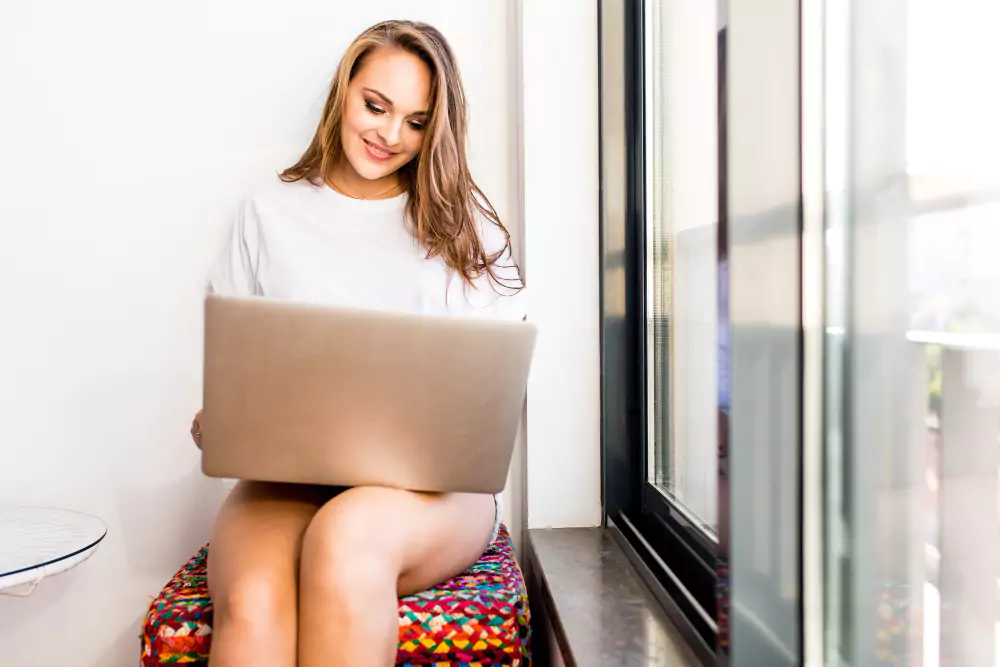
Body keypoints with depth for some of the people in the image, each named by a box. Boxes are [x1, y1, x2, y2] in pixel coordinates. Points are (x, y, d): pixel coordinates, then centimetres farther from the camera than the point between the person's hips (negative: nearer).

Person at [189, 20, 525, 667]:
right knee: (252, 606, -32)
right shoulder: (271, 212, 16)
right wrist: (217, 424, -5)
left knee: (347, 533, -35)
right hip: (287, 475, 1)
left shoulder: (464, 220, 13)